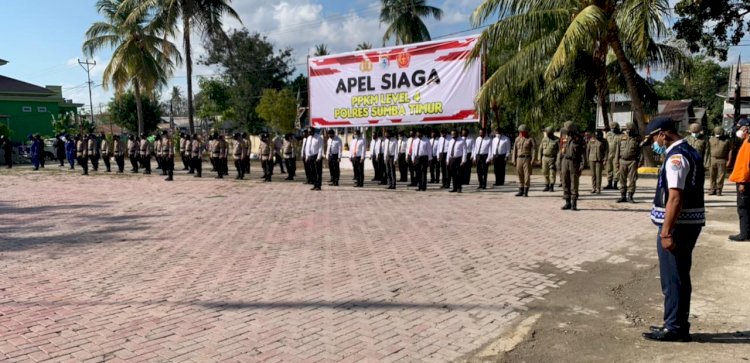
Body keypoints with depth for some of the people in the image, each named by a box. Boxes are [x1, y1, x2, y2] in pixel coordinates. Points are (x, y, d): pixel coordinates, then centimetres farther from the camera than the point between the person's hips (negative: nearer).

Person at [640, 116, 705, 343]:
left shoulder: (676, 157, -17)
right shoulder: (690, 153, 15)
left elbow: (675, 198, -24)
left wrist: (666, 232, -22)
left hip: (677, 225, -10)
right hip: (690, 223, 10)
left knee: (672, 279, 0)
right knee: (681, 277, 17)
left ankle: (674, 328, 9)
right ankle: (679, 325, 28)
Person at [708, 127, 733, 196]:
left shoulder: (727, 140, 3)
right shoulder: (711, 139, 10)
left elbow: (730, 150, 0)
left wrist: (729, 161, -7)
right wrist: (708, 160, 6)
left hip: (722, 160, -2)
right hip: (712, 159, 2)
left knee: (721, 176, -1)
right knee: (712, 176, 5)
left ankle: (719, 190, 5)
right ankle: (713, 189, 12)